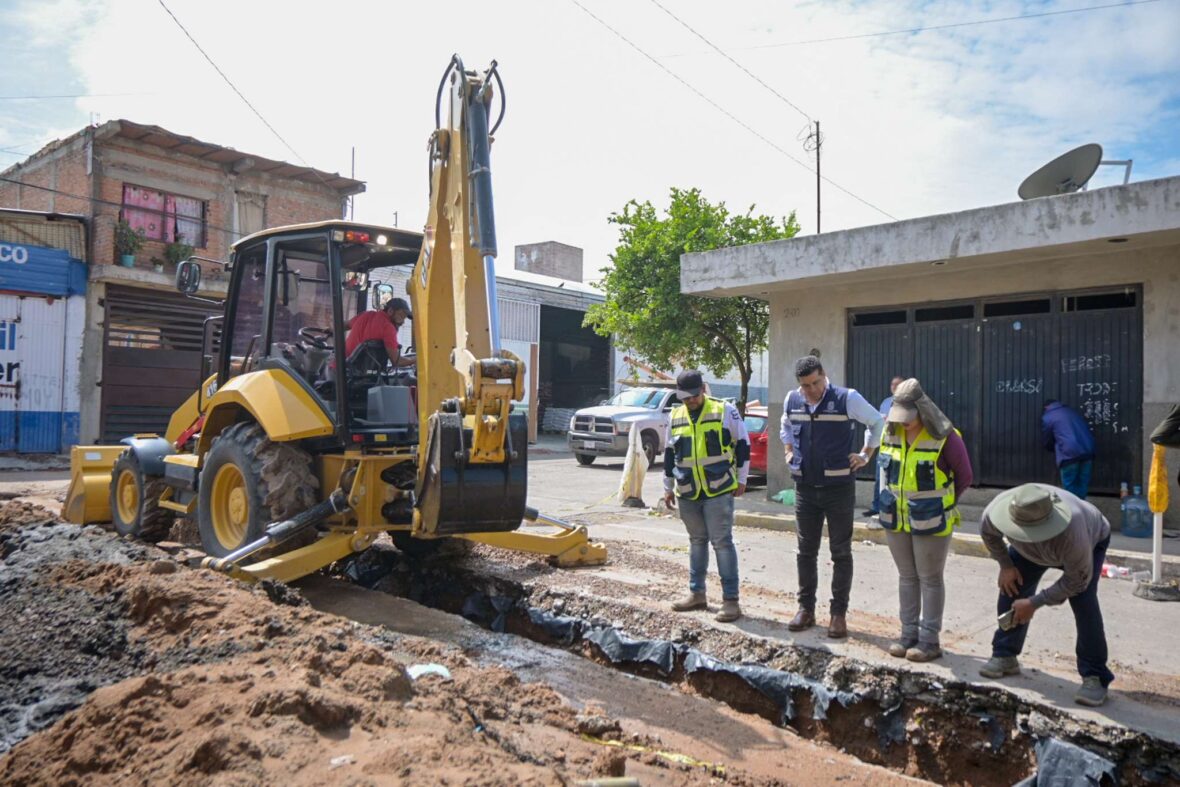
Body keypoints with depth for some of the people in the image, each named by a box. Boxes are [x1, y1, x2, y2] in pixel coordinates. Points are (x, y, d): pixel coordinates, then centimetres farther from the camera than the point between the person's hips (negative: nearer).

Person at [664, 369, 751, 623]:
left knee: (722, 542, -6)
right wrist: (668, 487, 18)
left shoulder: (725, 411, -5)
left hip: (719, 491, -5)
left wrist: (741, 479, 1)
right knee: (697, 542, 15)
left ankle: (731, 599, 0)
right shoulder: (675, 416, 8)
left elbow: (742, 444, 1)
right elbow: (669, 454, 16)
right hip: (688, 494, 5)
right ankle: (697, 593, 26)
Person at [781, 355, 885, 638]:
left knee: (841, 553, 3)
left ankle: (839, 613, 11)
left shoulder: (847, 398, -11)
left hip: (839, 487, -4)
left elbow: (878, 423, 3)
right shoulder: (792, 400, 2)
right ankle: (806, 609, 20)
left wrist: (866, 455, 0)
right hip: (805, 487, 4)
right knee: (806, 551, 10)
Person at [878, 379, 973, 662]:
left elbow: (964, 477, -5)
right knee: (906, 577, 14)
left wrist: (941, 504, 2)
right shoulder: (890, 432, 0)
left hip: (930, 521, -5)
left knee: (930, 579, 5)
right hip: (896, 520, 5)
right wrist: (887, 499, 10)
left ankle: (929, 640, 14)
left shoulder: (945, 437, -16)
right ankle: (909, 634, 24)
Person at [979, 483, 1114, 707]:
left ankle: (1094, 677, -10)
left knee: (1083, 602, -21)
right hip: (1031, 547, 4)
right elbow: (987, 532, -9)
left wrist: (1035, 603, -28)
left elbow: (1077, 580, -31)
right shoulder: (998, 509, -37)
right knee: (1011, 588, -4)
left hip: (1091, 540, -4)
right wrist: (1005, 565, -10)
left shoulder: (1071, 531, -48)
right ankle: (1004, 656, 12)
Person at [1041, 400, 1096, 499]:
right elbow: (1086, 429, 29)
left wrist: (1053, 448, 38)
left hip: (1069, 452, -5)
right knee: (1083, 482, 14)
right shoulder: (1072, 411, 25)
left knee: (1069, 484, 6)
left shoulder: (1047, 417, 8)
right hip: (1087, 449, 5)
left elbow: (1047, 440, 17)